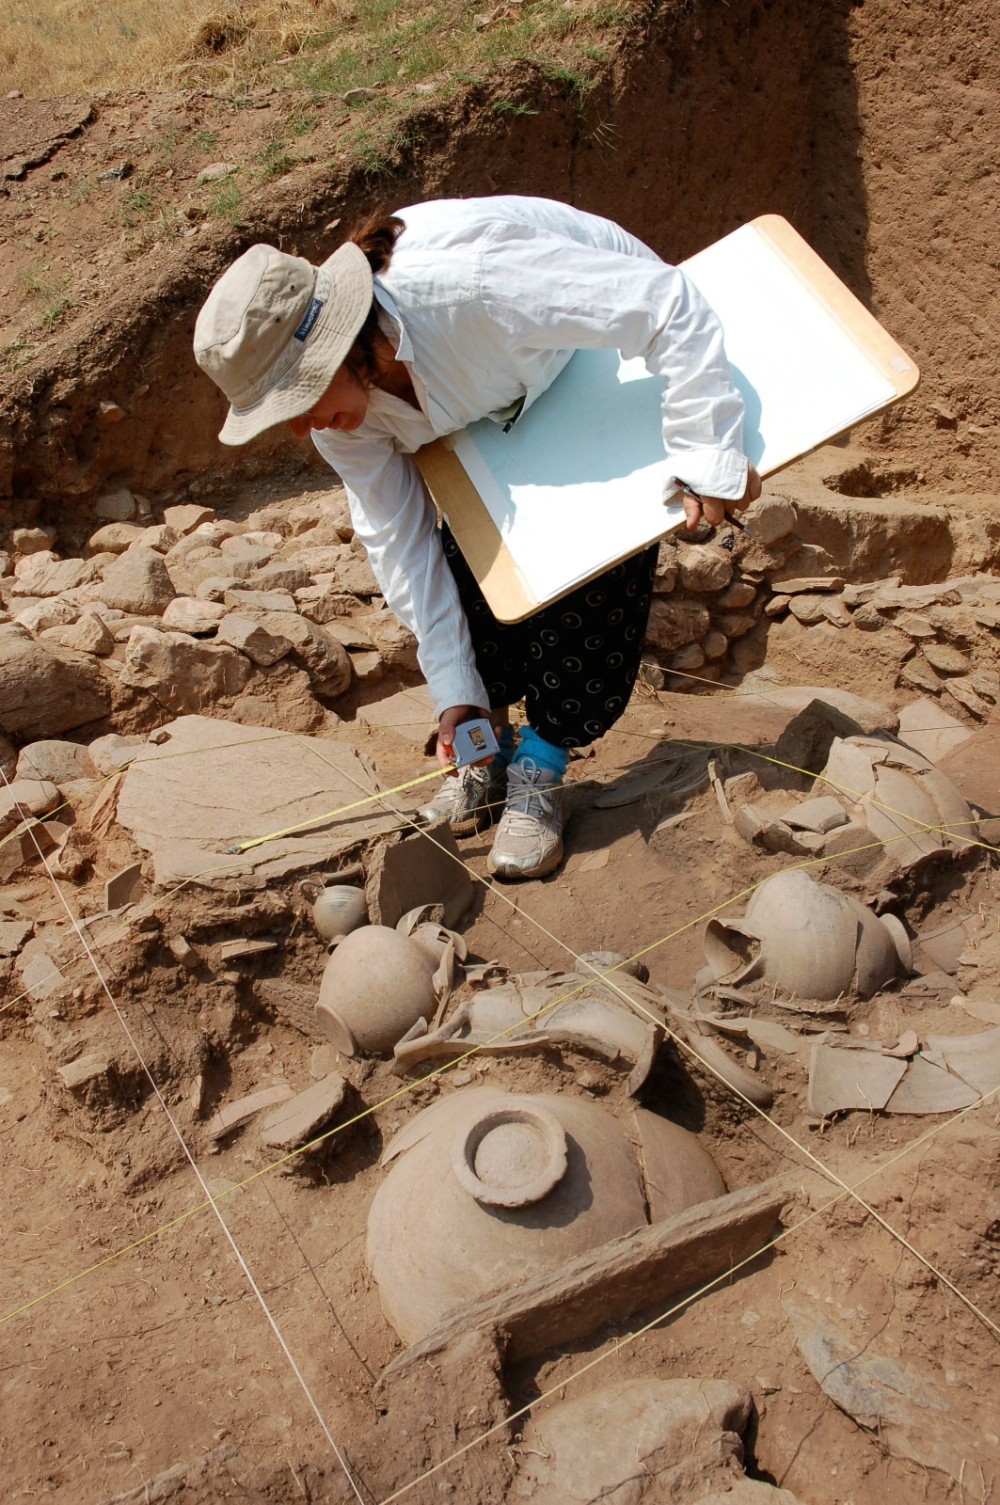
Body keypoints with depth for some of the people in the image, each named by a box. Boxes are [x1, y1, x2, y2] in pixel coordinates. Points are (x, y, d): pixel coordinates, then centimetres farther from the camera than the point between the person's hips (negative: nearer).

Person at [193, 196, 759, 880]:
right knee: (467, 563, -8)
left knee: (593, 579, -17)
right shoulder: (336, 409, -22)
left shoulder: (466, 285, -44)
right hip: (504, 405, 5)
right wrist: (455, 691, -17)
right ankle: (492, 746, 11)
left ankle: (540, 768, -3)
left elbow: (672, 305, -38)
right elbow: (399, 537, -15)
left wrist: (710, 461, -39)